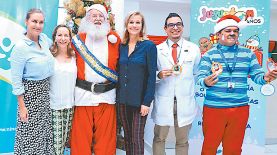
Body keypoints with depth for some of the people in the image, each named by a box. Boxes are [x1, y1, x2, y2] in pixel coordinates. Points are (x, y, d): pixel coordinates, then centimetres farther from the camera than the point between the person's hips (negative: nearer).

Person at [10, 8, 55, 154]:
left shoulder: (44, 38, 1)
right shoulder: (20, 47, -17)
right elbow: (16, 79, -15)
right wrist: (22, 106, -15)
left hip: (45, 90, 6)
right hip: (29, 92, -6)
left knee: (45, 129, 16)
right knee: (30, 132, 5)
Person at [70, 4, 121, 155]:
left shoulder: (114, 39, 8)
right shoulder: (78, 39, 7)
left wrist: (117, 81, 6)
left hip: (106, 94, 0)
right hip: (83, 94, 0)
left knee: (105, 136, 6)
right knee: (81, 136, 5)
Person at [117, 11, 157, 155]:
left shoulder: (149, 46, -7)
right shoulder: (121, 46, 8)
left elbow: (152, 75, -10)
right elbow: (119, 73, 12)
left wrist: (147, 102, -14)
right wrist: (117, 96, 5)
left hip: (139, 99, -5)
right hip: (123, 98, 5)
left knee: (137, 138, 1)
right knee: (127, 136, 15)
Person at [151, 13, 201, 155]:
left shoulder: (194, 49, 3)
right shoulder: (157, 50, 0)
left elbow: (197, 74, 10)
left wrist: (195, 93, 7)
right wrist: (159, 75, -17)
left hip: (186, 102, 1)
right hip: (163, 102, 0)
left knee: (182, 141, 15)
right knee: (159, 139, 13)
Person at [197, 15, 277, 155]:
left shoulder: (248, 54, 9)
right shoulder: (209, 55, 1)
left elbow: (256, 75, 6)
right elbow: (200, 77, -9)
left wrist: (265, 77, -17)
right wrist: (206, 82, -32)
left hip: (240, 109, 3)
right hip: (214, 108, -2)